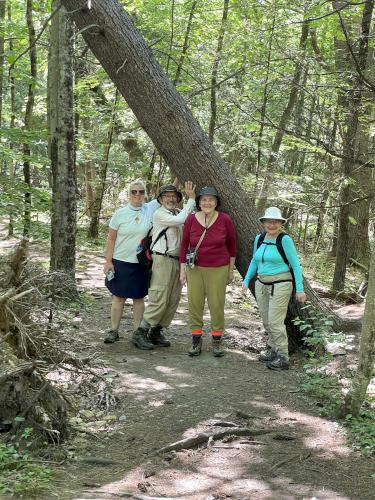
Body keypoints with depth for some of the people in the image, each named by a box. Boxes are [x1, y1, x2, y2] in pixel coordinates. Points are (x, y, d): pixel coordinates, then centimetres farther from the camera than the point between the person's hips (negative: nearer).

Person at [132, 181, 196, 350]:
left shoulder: (179, 213, 17)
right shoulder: (159, 214, -6)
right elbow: (180, 220, -20)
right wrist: (191, 200, -14)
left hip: (178, 262, 7)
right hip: (163, 260, -7)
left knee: (173, 301, 6)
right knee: (159, 300, -11)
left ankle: (155, 333, 15)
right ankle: (140, 333, -4)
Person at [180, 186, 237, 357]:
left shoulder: (225, 220, -6)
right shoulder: (191, 219, -4)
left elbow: (232, 244, 6)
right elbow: (184, 245, 5)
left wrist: (231, 269, 9)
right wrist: (182, 269, 5)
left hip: (218, 269, -1)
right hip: (195, 269, 1)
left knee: (217, 305, 1)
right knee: (194, 303, 3)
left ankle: (217, 341, 15)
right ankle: (196, 341, 15)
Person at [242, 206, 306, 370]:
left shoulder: (285, 240, -11)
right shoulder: (259, 238, 6)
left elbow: (295, 264, -8)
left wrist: (300, 289, -10)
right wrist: (246, 280, 14)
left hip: (280, 285, -6)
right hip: (262, 284, 6)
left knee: (275, 321, -9)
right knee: (266, 321, 11)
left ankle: (283, 358, -2)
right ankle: (273, 350, 25)